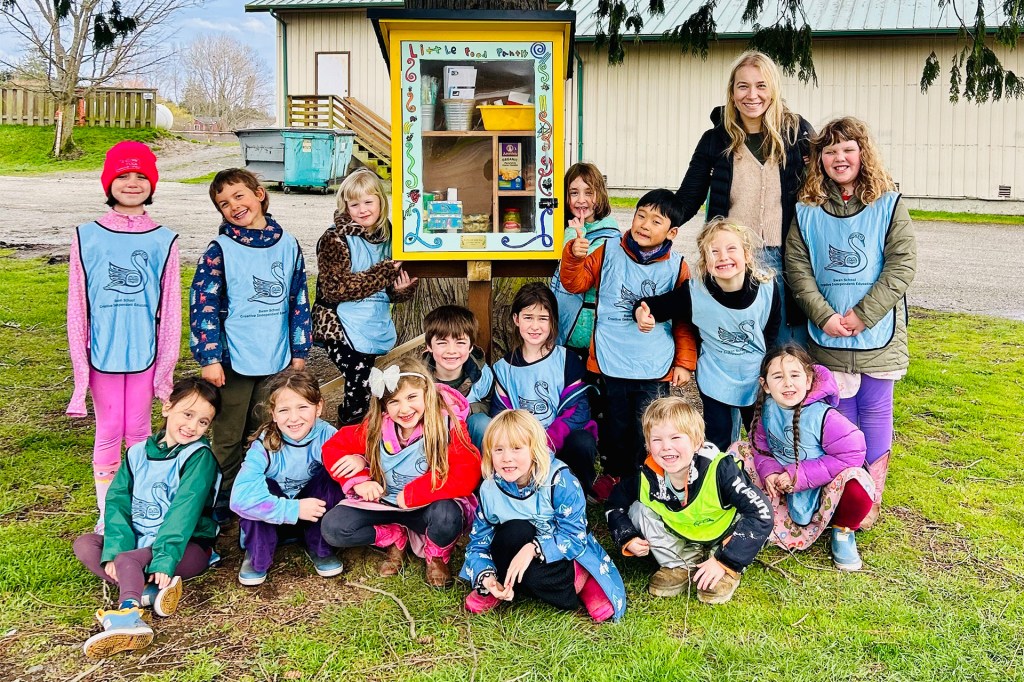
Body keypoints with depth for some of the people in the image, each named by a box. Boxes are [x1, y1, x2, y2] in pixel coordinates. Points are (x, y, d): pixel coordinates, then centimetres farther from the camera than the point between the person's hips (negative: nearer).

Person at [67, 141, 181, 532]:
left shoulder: (164, 241, -1)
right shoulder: (87, 237, 0)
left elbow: (170, 309, 0)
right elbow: (77, 305, 1)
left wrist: (166, 364, -1)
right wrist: (79, 362, 0)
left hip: (145, 351, 0)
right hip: (103, 352, 0)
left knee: (139, 430, 9)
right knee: (108, 432, 8)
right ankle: (107, 513, 22)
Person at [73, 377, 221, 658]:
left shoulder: (199, 456, -11)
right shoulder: (138, 453, 5)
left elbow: (184, 510, -21)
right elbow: (117, 501, -3)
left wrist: (164, 559, -30)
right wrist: (115, 549, -18)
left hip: (188, 547, -7)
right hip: (140, 541, 7)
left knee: (128, 561, -28)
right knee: (84, 544, -7)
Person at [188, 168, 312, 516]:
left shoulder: (288, 245, 4)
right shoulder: (220, 250, -6)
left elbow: (299, 301, 9)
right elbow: (202, 303, -9)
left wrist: (299, 351, 9)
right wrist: (209, 357, -14)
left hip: (276, 360, 3)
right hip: (234, 360, -3)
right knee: (229, 436, 8)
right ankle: (225, 503, 23)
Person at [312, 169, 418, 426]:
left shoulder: (388, 235, 8)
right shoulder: (335, 238, -10)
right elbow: (334, 288, -22)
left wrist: (402, 289, -4)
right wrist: (383, 273, -21)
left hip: (375, 327, 7)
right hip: (342, 328, -6)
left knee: (364, 387, 15)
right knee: (361, 385, -11)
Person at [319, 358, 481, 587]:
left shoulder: (448, 425, -22)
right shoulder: (376, 427, -10)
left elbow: (466, 475, -33)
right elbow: (332, 447, 1)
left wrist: (410, 494, -26)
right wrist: (359, 481, -16)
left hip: (429, 506, -3)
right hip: (383, 503, 4)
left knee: (447, 515, -38)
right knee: (333, 527, -17)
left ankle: (437, 557, 0)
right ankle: (396, 538, 9)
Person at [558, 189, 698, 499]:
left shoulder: (676, 266, -2)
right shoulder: (610, 252, -2)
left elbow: (685, 319, 4)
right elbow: (576, 283, 0)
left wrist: (685, 362, 3)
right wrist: (574, 256, -20)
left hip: (655, 368, 0)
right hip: (611, 363, 1)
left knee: (647, 430, 7)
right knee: (616, 424, 15)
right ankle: (613, 471, 37)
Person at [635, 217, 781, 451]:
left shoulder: (767, 286, -17)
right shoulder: (695, 292, -23)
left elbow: (772, 328, -1)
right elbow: (656, 305, -13)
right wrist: (642, 313, -34)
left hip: (757, 379, 2)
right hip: (715, 381, -2)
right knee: (717, 443, 13)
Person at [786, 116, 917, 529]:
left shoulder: (888, 205, -2)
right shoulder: (807, 210, 2)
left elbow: (902, 265, -8)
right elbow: (797, 267, -2)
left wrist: (862, 315, -16)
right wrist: (824, 315, -14)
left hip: (878, 334, -1)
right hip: (827, 336, 1)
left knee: (875, 410, 8)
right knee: (840, 409, 11)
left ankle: (872, 496, 21)